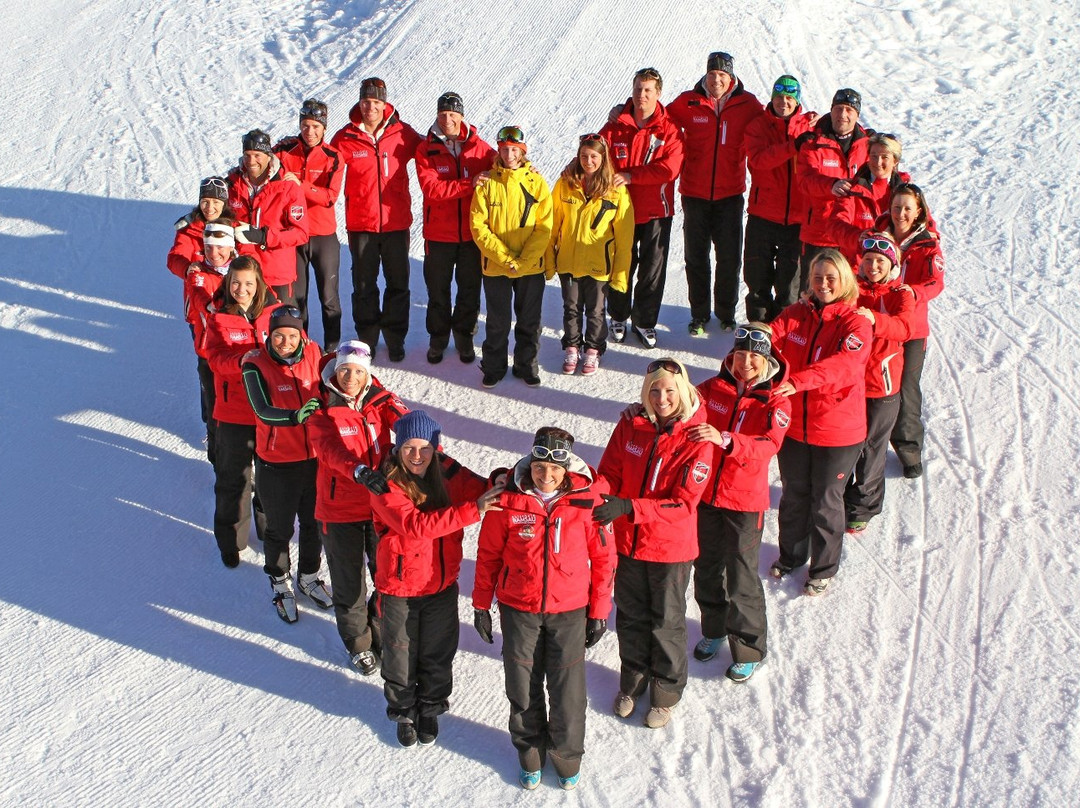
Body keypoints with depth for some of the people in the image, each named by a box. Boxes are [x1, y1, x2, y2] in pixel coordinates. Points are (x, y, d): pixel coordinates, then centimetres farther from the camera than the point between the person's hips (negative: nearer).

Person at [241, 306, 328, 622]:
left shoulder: (312, 353, -7)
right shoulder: (256, 365, -18)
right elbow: (264, 411, -29)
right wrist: (296, 416, -45)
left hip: (315, 457, 4)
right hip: (277, 464, -3)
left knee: (314, 522, 20)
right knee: (280, 529, 13)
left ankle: (309, 577, 45)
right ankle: (281, 585, 38)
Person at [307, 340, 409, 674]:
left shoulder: (381, 400, -1)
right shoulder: (322, 409, -10)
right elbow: (331, 449, -29)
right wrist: (360, 471, -48)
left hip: (382, 503, 2)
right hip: (339, 510, -2)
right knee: (350, 583, 12)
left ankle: (382, 635, 38)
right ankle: (358, 644, 36)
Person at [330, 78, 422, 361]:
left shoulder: (402, 133, -2)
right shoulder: (345, 138, -3)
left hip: (397, 222, 0)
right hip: (360, 223, 0)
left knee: (398, 284, 9)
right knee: (364, 285, 9)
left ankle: (395, 338, 22)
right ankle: (367, 339, 22)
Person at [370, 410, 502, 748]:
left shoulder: (447, 472, -7)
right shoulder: (387, 485, -21)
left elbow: (482, 491, -6)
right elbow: (415, 525, -34)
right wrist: (472, 510, -40)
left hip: (442, 584, 3)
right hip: (399, 588, -3)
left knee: (438, 655, 19)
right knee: (400, 656, 14)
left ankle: (430, 708, 44)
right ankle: (404, 711, 40)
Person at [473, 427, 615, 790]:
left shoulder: (587, 498, -13)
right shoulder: (508, 499, -13)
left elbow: (603, 557, -2)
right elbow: (488, 553, 0)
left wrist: (599, 611, 2)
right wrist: (481, 604, 5)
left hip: (569, 610, 0)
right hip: (518, 609, 1)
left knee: (567, 689, 8)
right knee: (523, 686, 13)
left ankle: (566, 755, 32)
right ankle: (529, 751, 36)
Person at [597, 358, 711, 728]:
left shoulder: (696, 439, -18)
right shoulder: (630, 426, -8)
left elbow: (683, 503, -22)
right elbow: (609, 474, -1)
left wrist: (628, 507, -33)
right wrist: (602, 503, -24)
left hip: (671, 546, -3)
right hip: (628, 541, 3)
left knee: (666, 621, 13)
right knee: (631, 615, 19)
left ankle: (666, 692, 35)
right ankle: (632, 681, 42)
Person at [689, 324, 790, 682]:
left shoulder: (775, 400, -11)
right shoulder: (714, 387, -1)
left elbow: (768, 445, -26)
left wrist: (725, 439, -44)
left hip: (745, 500, -4)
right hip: (705, 492, 4)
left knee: (741, 577, 2)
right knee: (706, 566, 18)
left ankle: (749, 649, 21)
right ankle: (714, 629, 42)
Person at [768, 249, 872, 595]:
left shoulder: (855, 323, -14)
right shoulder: (795, 314, 0)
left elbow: (844, 363, -32)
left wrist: (797, 381, -48)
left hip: (837, 431, -4)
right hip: (793, 424, 4)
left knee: (825, 501, 12)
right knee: (793, 495, 21)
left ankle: (824, 569, 33)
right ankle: (791, 554, 44)